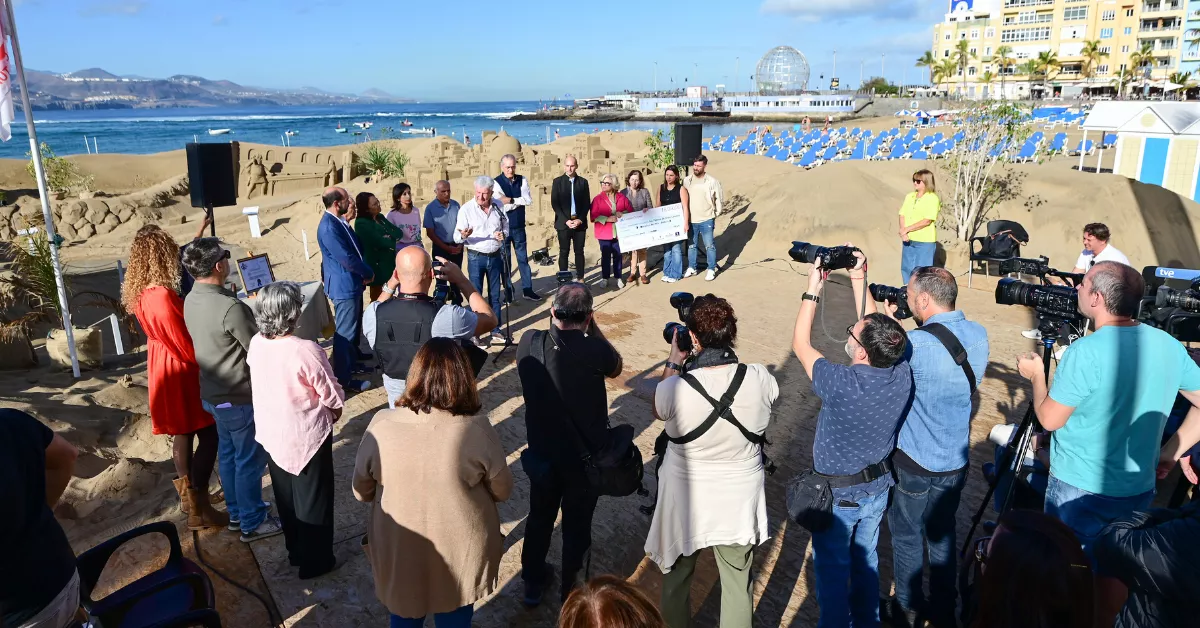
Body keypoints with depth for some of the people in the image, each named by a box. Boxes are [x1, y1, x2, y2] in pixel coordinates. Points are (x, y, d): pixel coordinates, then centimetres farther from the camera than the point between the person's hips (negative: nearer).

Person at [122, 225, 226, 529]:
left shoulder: (139, 292, 0)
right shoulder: (163, 296, -29)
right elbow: (187, 347, -24)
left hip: (163, 366, 9)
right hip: (182, 372, -9)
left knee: (182, 433, 21)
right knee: (208, 435, 0)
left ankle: (187, 494, 35)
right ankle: (199, 509, 4)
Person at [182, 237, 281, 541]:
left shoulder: (191, 300, 0)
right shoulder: (231, 307, -28)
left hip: (213, 393, 9)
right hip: (239, 397, -9)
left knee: (228, 453, 21)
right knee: (250, 460, 6)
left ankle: (236, 511, 37)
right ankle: (253, 523, 19)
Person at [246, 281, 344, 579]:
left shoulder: (256, 343, -8)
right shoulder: (306, 350, -28)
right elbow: (332, 394, -19)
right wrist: (336, 409, 4)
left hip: (271, 432, 6)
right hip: (306, 435, -6)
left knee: (285, 495, 23)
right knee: (313, 498, 12)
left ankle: (295, 550, 40)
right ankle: (314, 560, 25)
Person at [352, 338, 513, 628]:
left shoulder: (382, 426, -20)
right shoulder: (477, 429, -24)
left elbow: (361, 492, -4)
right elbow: (502, 491, -8)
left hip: (398, 552, 1)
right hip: (462, 553, -1)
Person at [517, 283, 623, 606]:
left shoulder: (529, 342, -17)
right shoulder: (594, 350, -27)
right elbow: (615, 368, -3)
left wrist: (558, 323, 3)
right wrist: (592, 328, -5)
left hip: (541, 451, 3)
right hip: (584, 457, -3)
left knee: (539, 517, 24)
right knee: (577, 526, 17)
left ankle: (533, 582, 42)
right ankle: (571, 594, 34)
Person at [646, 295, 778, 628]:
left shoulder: (674, 389, -26)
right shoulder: (760, 380, -21)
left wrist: (673, 362, 4)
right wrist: (728, 357, 6)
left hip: (686, 500, -1)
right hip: (739, 500, 1)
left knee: (677, 578, 24)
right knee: (738, 583, 22)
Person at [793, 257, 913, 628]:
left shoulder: (841, 384, -34)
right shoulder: (903, 375, -20)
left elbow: (800, 344, -17)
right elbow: (877, 331, -1)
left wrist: (813, 289, -13)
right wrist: (859, 279, -1)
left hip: (838, 492, -6)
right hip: (878, 486, 6)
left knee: (832, 570, 14)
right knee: (866, 559, 26)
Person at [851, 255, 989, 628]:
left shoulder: (917, 344, -28)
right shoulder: (978, 335, -6)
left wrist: (858, 278, -9)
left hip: (916, 465, -6)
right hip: (957, 461, 6)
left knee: (906, 537, 14)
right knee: (943, 535, 22)